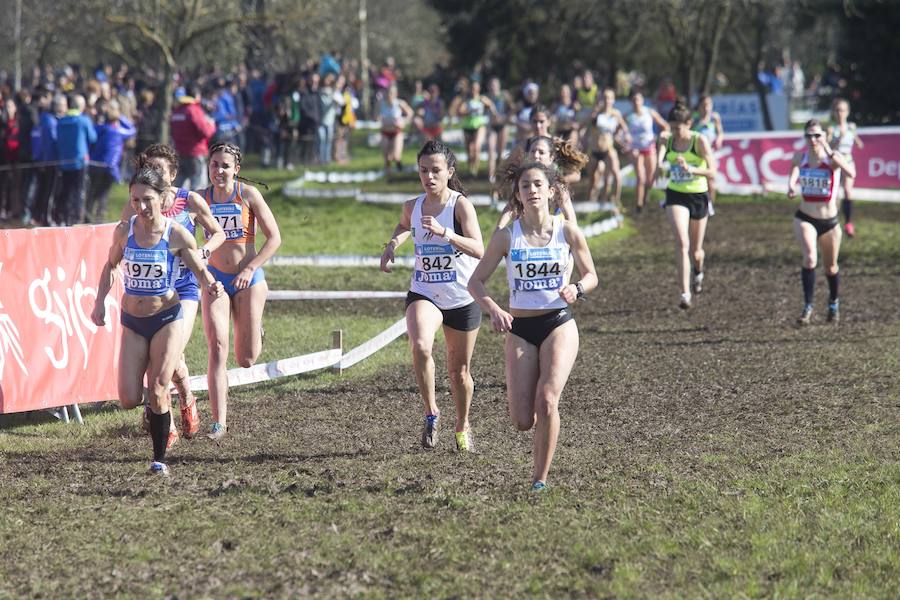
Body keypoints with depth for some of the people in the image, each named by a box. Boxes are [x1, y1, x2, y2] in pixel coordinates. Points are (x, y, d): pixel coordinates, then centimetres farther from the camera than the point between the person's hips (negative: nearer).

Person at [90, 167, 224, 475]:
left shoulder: (177, 235, -12)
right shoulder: (124, 231, -4)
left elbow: (201, 270, -1)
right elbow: (111, 265, 14)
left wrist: (210, 285, -23)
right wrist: (100, 302, 4)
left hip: (166, 319, -3)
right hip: (132, 322, 3)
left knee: (157, 393, -9)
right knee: (129, 400, -5)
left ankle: (160, 458, 6)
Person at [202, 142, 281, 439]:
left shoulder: (248, 194, -7)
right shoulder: (201, 198, -1)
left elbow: (274, 237, -6)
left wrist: (251, 269, -13)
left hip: (248, 278, -1)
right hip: (215, 279, 1)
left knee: (246, 359, 3)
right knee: (217, 348, -15)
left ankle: (254, 332, 41)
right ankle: (219, 422, -13)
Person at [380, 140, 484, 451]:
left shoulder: (460, 204, -17)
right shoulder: (412, 206, -3)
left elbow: (479, 250, -31)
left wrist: (444, 232, -43)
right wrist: (393, 244, 5)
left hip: (462, 299, -2)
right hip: (424, 294, 2)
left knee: (459, 370, 12)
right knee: (420, 346, -30)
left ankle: (462, 427, 38)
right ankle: (431, 413, -12)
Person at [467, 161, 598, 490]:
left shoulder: (568, 232, -2)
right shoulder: (506, 236, -2)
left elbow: (591, 276, 10)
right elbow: (475, 282, 2)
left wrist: (577, 288, -13)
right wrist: (494, 310, -17)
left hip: (559, 325, -1)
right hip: (519, 329, 1)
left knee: (546, 400, -21)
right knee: (522, 420, -5)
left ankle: (540, 477, -6)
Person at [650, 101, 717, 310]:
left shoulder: (700, 141, -14)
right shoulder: (667, 140, -4)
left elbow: (712, 172, -16)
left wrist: (690, 169, -31)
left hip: (698, 196, -1)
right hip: (676, 196, 1)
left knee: (695, 251, 12)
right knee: (682, 243, -21)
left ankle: (698, 273, 49)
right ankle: (685, 294, -24)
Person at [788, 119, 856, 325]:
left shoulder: (833, 157, -13)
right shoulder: (800, 157, -1)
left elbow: (851, 173, -29)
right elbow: (794, 173, -8)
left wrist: (829, 152, -37)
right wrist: (791, 187, -30)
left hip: (829, 221, 0)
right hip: (805, 219, 0)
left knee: (831, 268, 15)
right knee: (810, 258, -24)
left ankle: (834, 303, 43)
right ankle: (807, 308, -16)